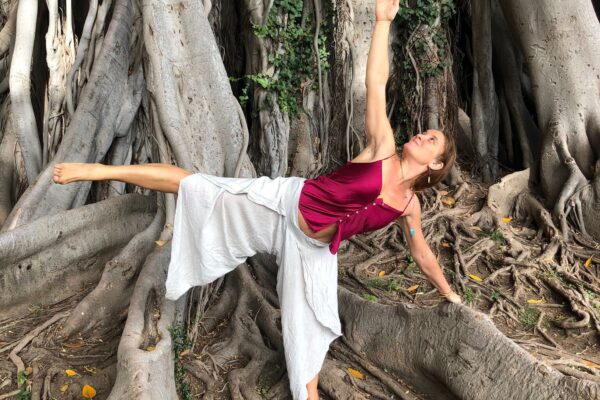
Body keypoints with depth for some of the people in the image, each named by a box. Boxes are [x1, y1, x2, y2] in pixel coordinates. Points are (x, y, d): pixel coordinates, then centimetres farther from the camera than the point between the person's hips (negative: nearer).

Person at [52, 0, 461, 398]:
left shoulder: (408, 205, 5)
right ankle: (100, 170, 10)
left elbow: (422, 253, 20)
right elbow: (376, 82, -11)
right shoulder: (383, 150, -6)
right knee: (188, 184, -5)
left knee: (310, 332, 8)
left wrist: (448, 292, 30)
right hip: (282, 203, -3)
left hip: (313, 249, 3)